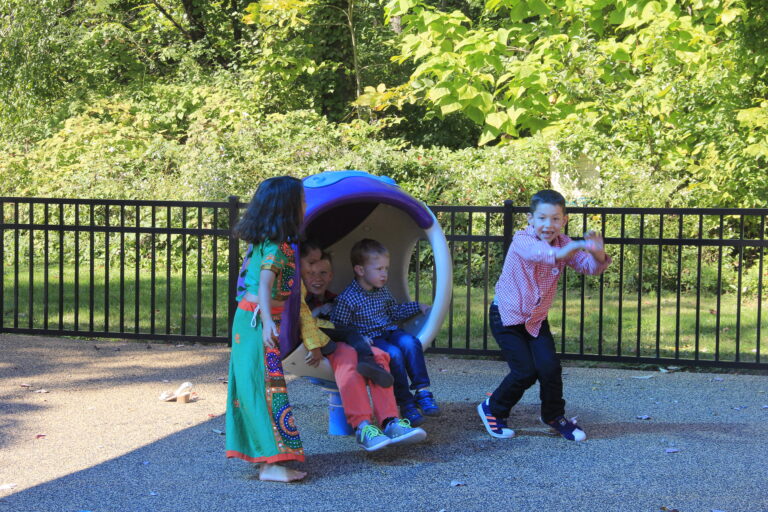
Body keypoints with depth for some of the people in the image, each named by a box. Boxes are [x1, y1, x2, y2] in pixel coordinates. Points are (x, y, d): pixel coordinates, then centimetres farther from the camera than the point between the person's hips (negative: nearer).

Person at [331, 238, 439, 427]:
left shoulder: (383, 291, 13)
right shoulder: (347, 298, -10)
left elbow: (396, 312, 29)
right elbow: (337, 328, -11)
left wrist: (418, 307, 22)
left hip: (390, 333, 6)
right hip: (369, 339, -6)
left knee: (409, 342, -26)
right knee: (393, 354, -32)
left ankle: (422, 391, -23)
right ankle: (405, 402, -22)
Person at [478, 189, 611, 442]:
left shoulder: (563, 244, -6)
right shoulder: (522, 240, -23)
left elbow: (590, 267, -18)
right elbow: (536, 252, -48)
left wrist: (598, 255, -42)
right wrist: (560, 252, -68)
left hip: (536, 319, 5)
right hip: (507, 316, -5)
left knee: (550, 367, -9)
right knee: (525, 371, -11)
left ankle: (554, 416, 18)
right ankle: (493, 409, 15)